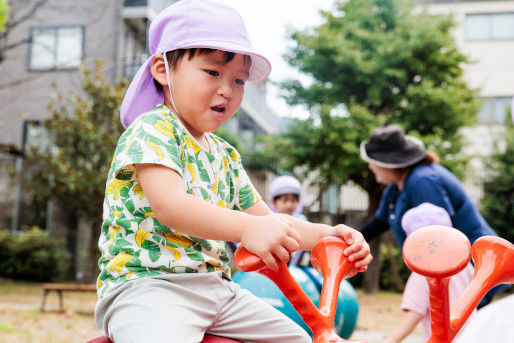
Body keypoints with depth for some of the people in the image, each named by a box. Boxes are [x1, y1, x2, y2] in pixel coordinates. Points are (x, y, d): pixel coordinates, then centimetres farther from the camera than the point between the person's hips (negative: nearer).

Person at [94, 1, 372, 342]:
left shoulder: (226, 156, 17)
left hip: (216, 287, 8)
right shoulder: (152, 129, -8)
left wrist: (327, 234, 1)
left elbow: (267, 221, 18)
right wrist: (247, 227, -38)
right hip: (145, 281, -8)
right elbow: (169, 204, -25)